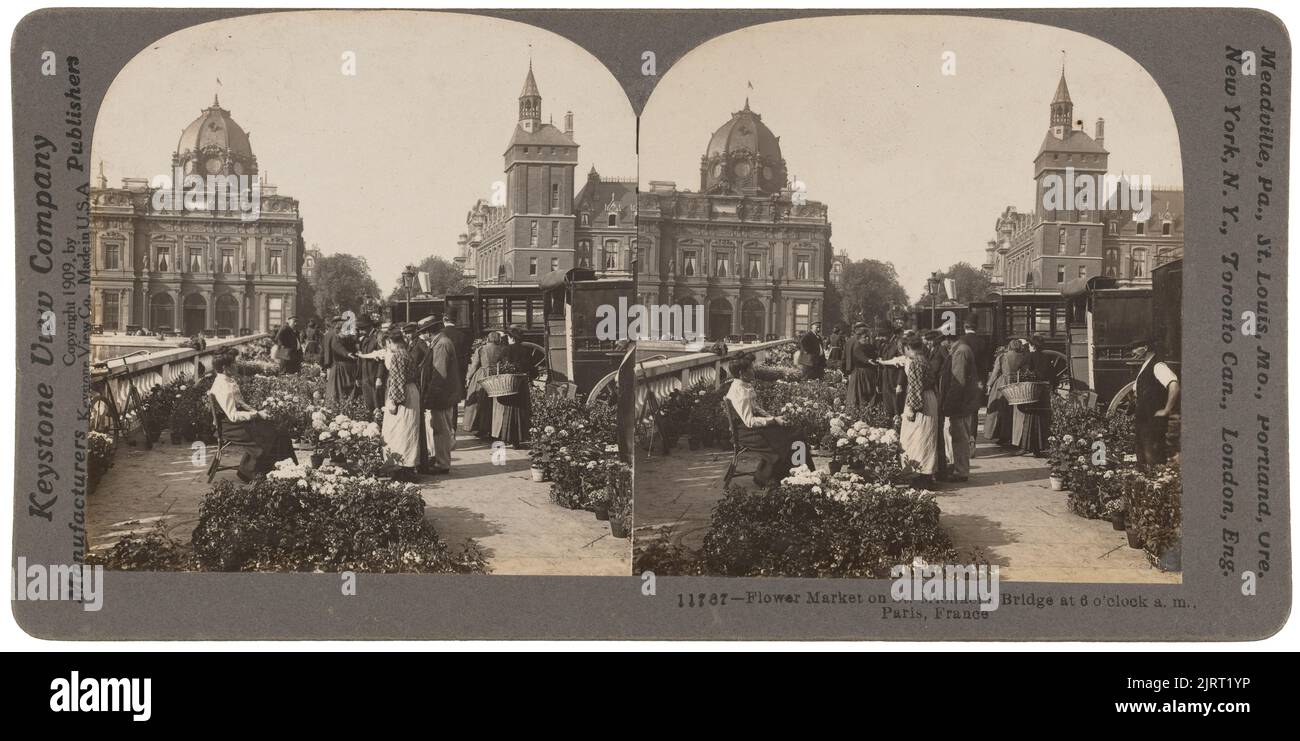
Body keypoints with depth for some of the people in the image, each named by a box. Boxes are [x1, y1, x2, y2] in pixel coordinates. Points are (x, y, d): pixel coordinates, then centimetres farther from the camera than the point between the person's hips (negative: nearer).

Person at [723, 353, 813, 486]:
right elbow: (749, 421, -25)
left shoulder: (746, 385, 6)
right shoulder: (741, 393, -25)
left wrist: (772, 417, 3)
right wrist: (773, 420, -20)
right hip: (747, 432, -10)